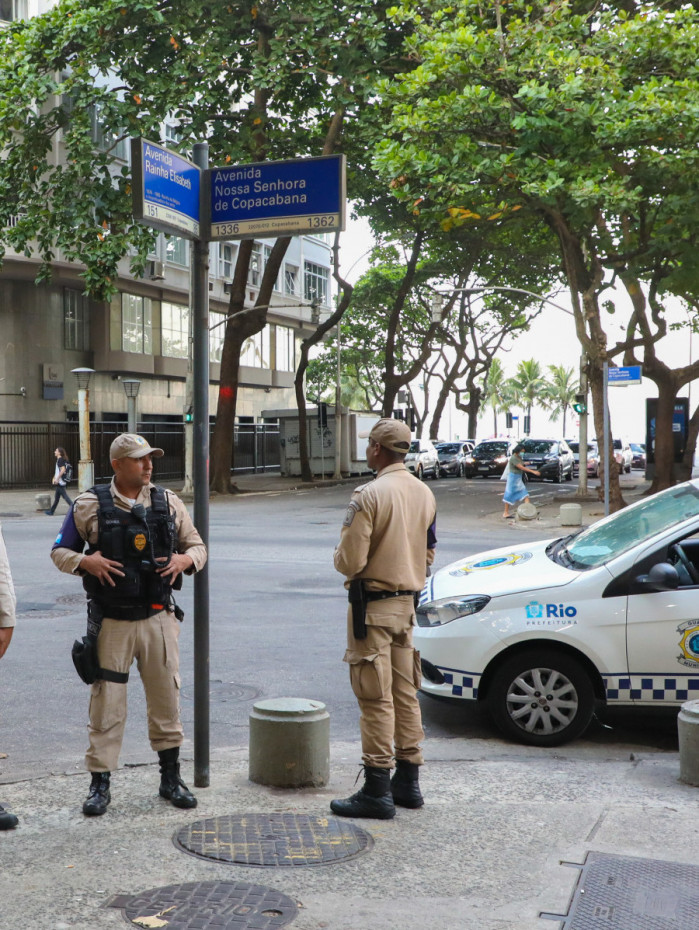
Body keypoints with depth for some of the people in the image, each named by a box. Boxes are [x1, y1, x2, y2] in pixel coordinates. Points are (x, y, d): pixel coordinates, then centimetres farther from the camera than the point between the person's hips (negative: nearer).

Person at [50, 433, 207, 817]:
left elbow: (197, 546, 13)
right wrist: (86, 562, -16)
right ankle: (99, 784, 14)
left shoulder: (169, 503, 5)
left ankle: (171, 777, 24)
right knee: (106, 703, 1)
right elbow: (60, 551, 4)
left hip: (158, 618, 2)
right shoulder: (90, 506, -2)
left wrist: (185, 559, -9)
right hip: (111, 622, -2)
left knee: (166, 698, 8)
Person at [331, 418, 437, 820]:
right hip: (408, 603, 8)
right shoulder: (424, 493, 7)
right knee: (405, 694, 14)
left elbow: (351, 560, -19)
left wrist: (341, 558, 2)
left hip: (373, 605, -8)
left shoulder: (370, 494, -18)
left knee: (376, 698, -3)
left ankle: (378, 790, 1)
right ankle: (408, 781, 23)